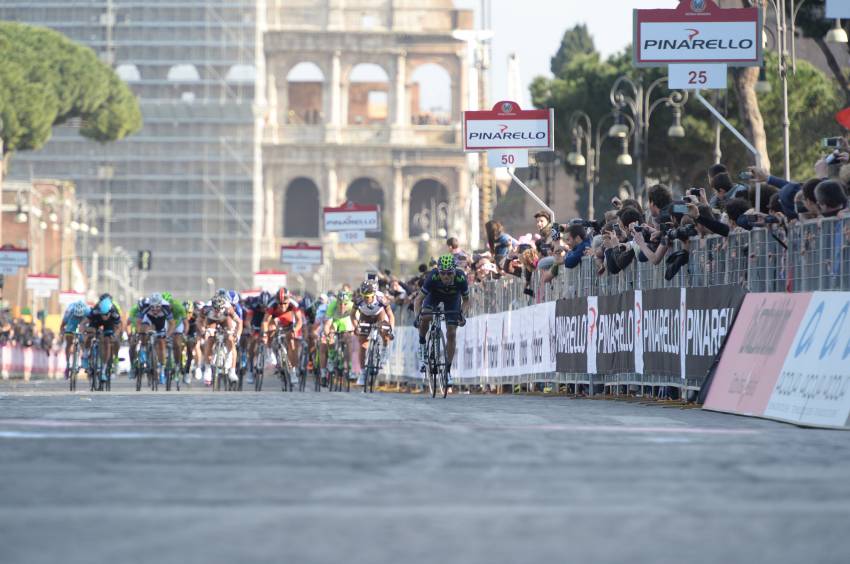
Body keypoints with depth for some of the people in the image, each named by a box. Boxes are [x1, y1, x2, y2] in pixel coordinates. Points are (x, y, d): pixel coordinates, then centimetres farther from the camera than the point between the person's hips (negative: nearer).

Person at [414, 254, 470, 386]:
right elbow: (419, 299, -29)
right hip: (434, 295, -1)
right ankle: (422, 345, -5)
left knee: (451, 334, -9)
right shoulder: (433, 277, -38)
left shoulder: (461, 278, -34)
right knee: (426, 317, -31)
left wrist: (462, 314, -34)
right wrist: (417, 316, -44)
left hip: (452, 298, 1)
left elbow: (466, 300, -16)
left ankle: (448, 370, 2)